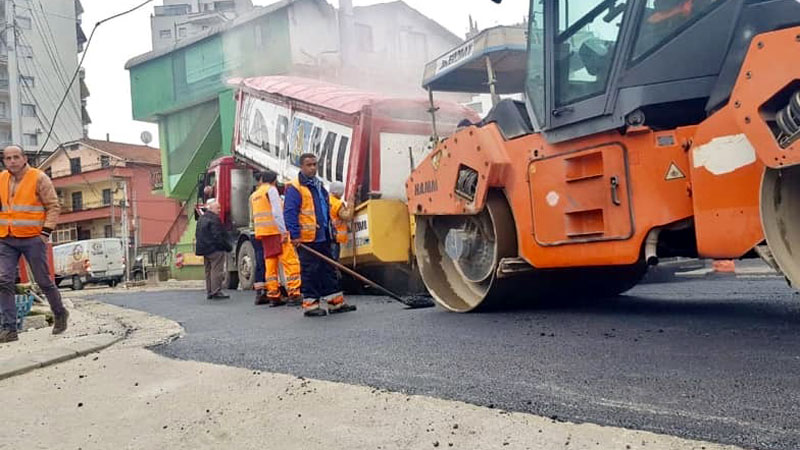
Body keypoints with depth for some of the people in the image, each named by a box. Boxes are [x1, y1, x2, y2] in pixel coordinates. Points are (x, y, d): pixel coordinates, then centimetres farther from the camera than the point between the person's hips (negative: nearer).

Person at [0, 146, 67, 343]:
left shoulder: (39, 178, -5)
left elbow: (53, 206, -6)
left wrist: (46, 231, -13)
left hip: (32, 239, -4)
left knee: (43, 280, 4)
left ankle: (60, 313, 27)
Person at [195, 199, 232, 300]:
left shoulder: (201, 219, 16)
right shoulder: (214, 219, -15)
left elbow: (197, 235, 20)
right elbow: (218, 236, -20)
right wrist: (228, 246, -13)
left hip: (205, 249, 10)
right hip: (215, 250, -10)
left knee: (208, 271, 14)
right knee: (217, 271, -7)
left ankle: (209, 292, 18)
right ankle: (216, 292, -8)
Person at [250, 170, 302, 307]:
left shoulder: (254, 195, 21)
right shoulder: (271, 189, -3)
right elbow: (277, 212, -14)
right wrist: (283, 231, -19)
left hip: (262, 233, 8)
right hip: (275, 230, -8)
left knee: (270, 263, 8)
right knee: (290, 261, -9)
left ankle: (273, 296, 6)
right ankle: (294, 294, -16)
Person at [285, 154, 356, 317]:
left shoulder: (319, 185, 18)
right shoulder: (294, 187, -9)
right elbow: (289, 213, -15)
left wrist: (329, 229, 20)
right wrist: (295, 235, -20)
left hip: (323, 237, 8)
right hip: (306, 238, -8)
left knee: (328, 269, 11)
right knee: (310, 272, -3)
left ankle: (335, 302, 17)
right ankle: (310, 305, 6)